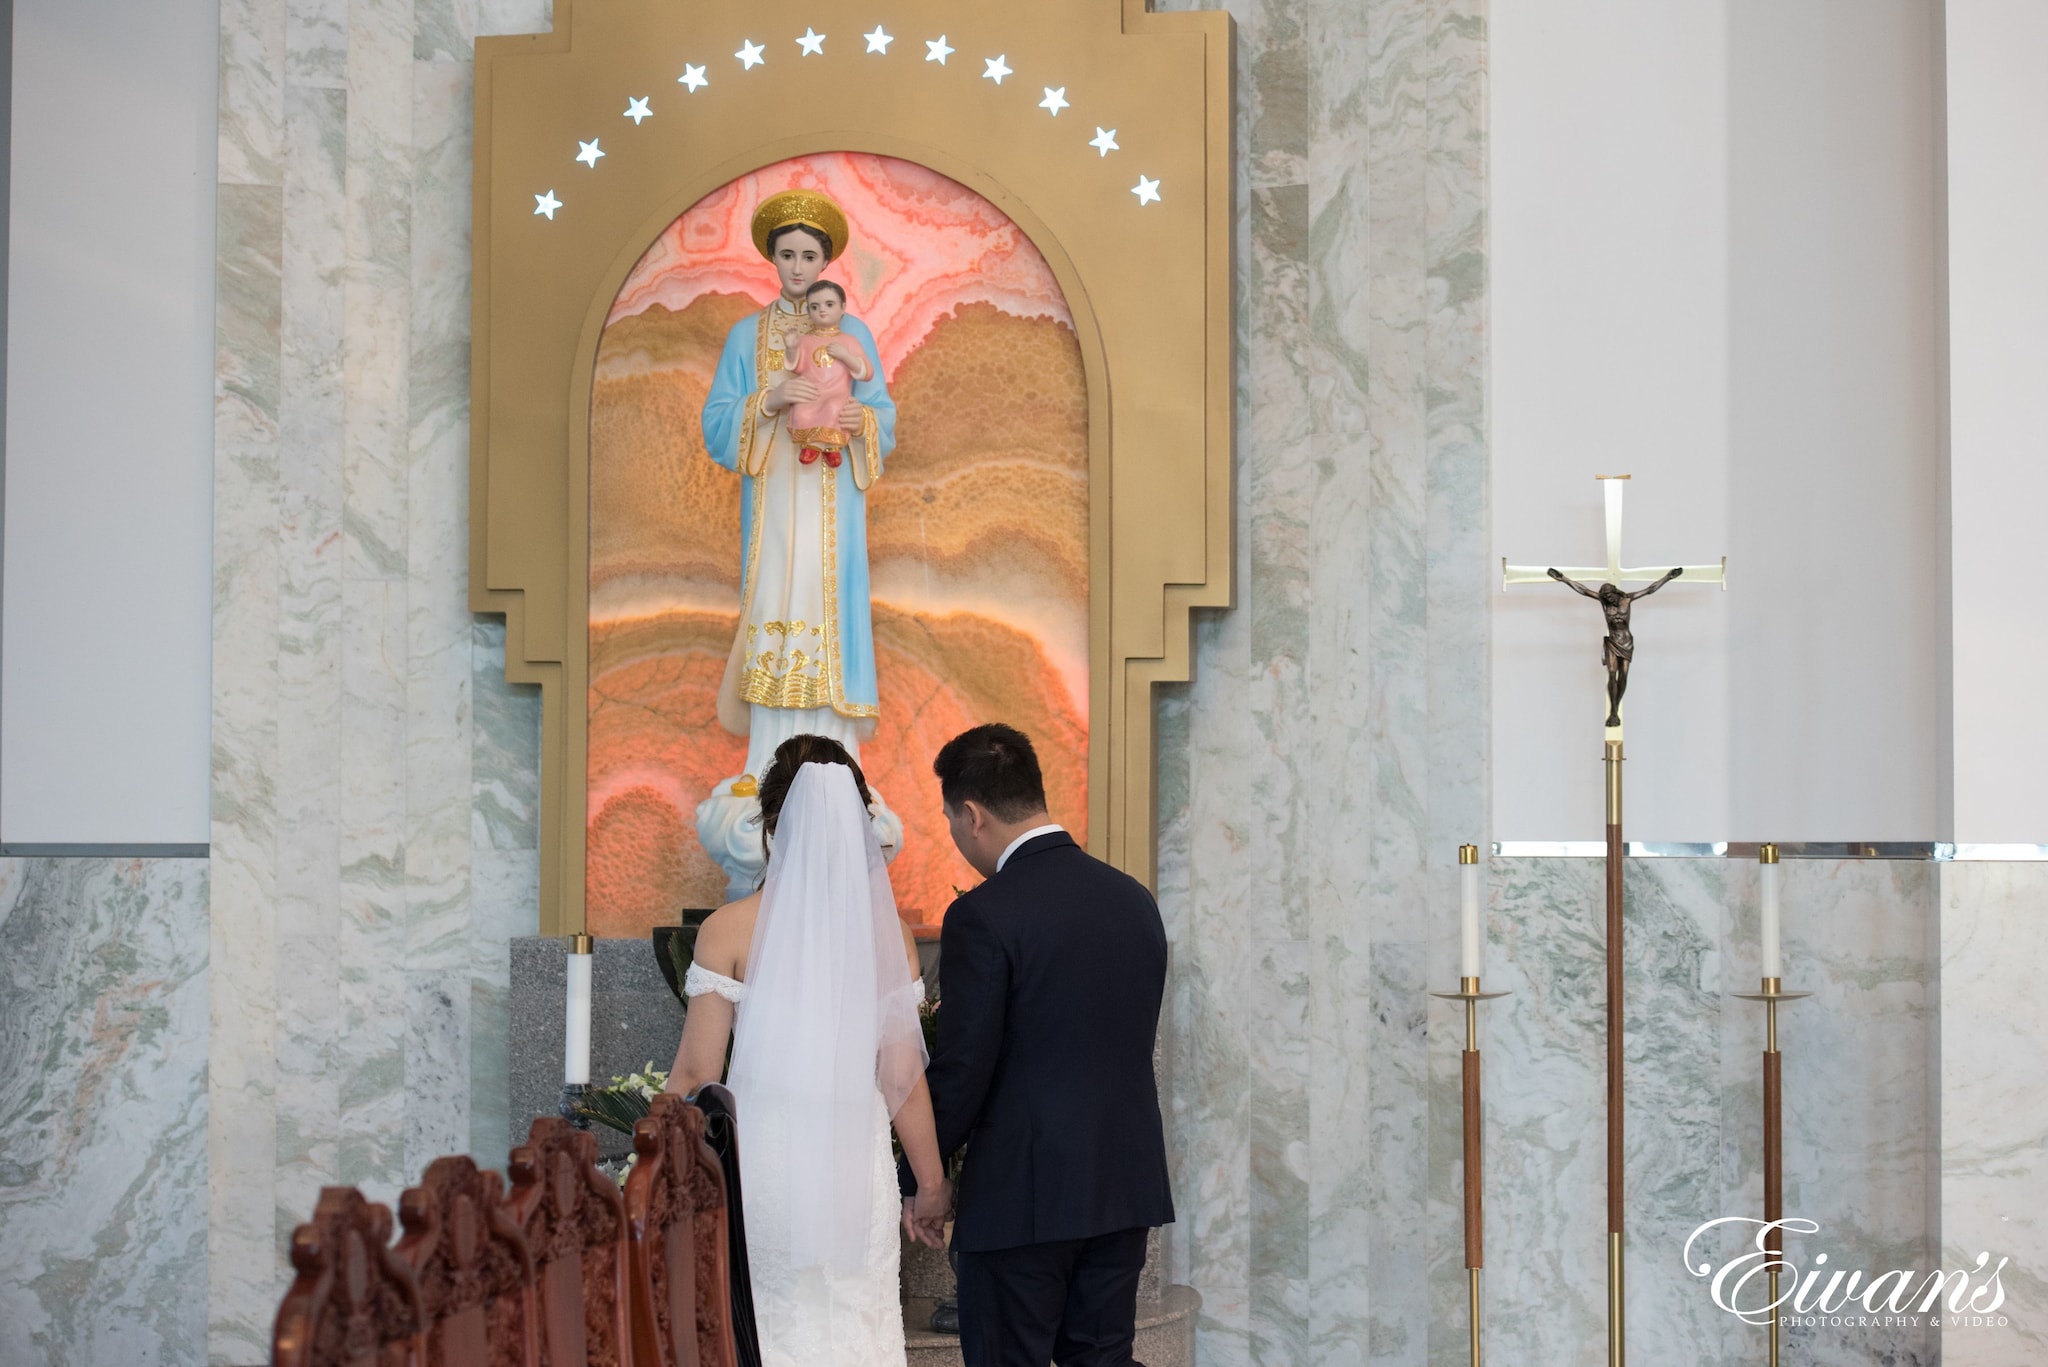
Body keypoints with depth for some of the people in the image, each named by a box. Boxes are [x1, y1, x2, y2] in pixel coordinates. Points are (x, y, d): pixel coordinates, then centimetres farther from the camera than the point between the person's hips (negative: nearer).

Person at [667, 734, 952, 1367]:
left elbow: (697, 1072, -6)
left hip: (758, 1163, -1)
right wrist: (933, 1181, 14)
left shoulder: (729, 929, -7)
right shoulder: (888, 932, -2)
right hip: (855, 1167, 1)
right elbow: (901, 1078, 0)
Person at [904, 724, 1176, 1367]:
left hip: (1024, 1194, -6)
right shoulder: (1135, 899, 6)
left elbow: (960, 1072, -13)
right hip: (1128, 1186, 6)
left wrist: (918, 1180, -1)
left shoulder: (983, 916, -15)